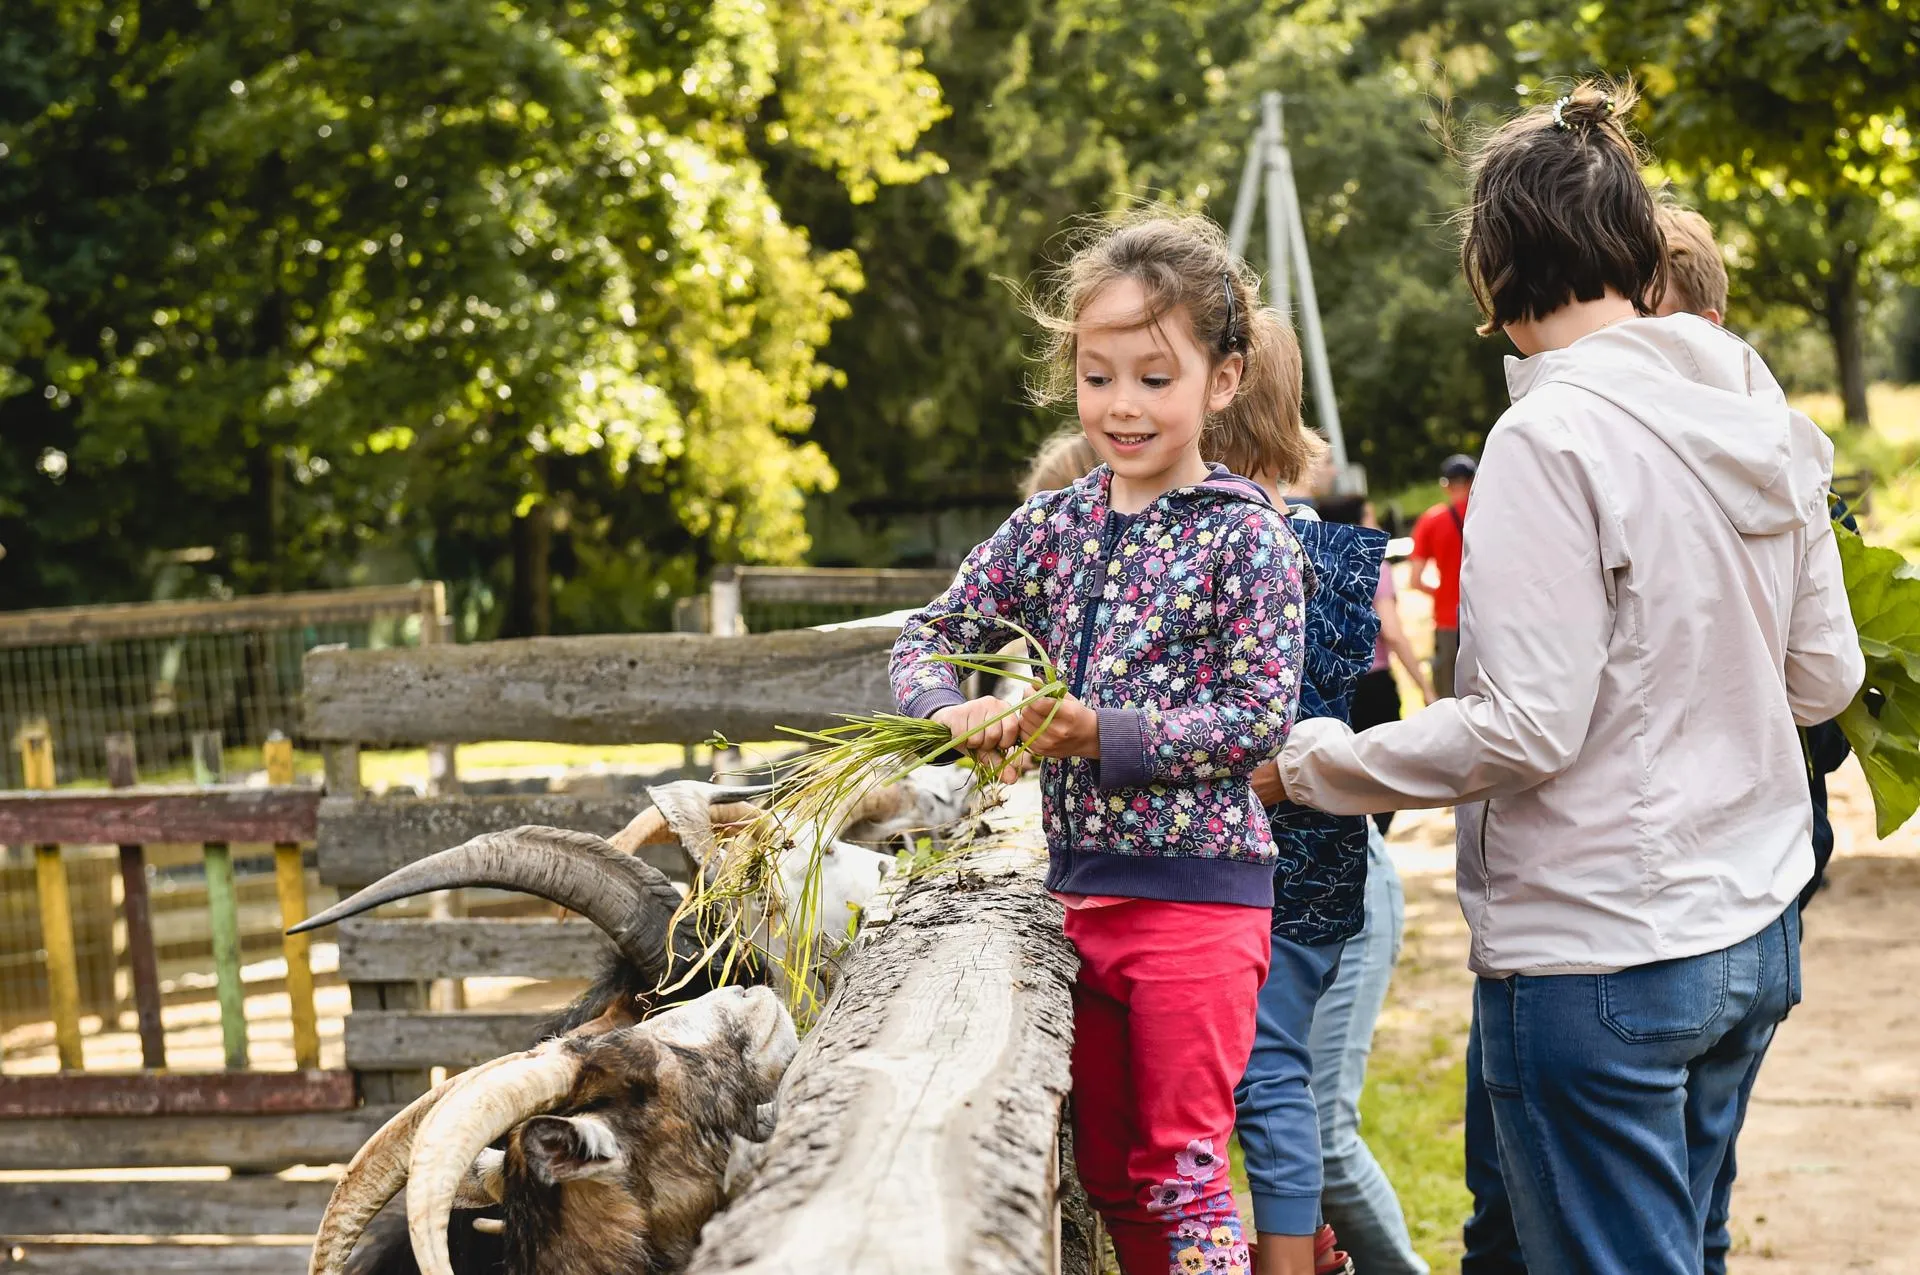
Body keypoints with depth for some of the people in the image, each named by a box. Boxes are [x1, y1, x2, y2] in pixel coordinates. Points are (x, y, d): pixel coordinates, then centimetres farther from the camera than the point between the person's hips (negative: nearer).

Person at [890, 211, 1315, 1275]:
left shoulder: (1246, 538, -9)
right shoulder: (1050, 529, 6)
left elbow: (1259, 715, -14)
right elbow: (929, 639, 9)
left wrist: (1103, 734, -23)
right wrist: (953, 714, -14)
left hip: (1198, 895, -6)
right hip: (1078, 887, 6)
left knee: (1184, 1175, -1)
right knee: (1108, 1177, 16)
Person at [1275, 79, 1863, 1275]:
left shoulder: (1553, 436, -18)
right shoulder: (1766, 422, 5)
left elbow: (1526, 729, -21)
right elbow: (1826, 679, 11)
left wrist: (1317, 762, -8)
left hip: (1599, 961, -8)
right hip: (1751, 935, 8)